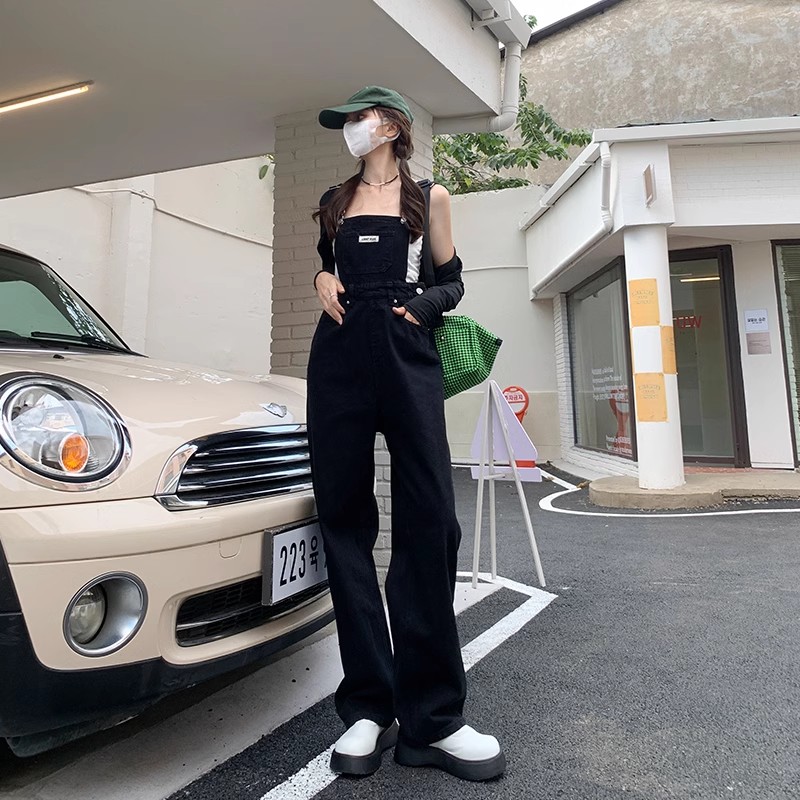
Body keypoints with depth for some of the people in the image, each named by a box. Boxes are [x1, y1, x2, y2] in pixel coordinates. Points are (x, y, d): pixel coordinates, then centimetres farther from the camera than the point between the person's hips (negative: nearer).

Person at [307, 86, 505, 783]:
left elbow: (452, 282, 13)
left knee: (428, 517, -10)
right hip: (338, 356, 4)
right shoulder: (334, 201, 24)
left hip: (407, 355, -3)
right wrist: (324, 279, 8)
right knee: (344, 517, -3)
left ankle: (431, 717, 4)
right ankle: (369, 707, 9)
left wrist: (420, 304, -7)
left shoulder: (429, 196, 16)